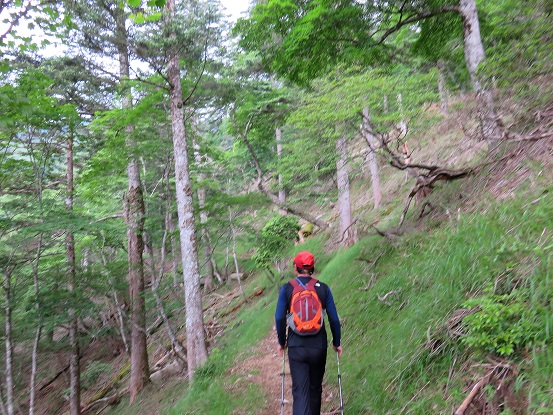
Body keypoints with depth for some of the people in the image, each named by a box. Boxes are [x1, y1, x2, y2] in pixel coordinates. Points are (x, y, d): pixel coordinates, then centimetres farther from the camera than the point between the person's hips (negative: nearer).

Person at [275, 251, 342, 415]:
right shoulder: (323, 288, -2)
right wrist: (336, 343, 11)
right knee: (315, 387, 21)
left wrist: (281, 342, 10)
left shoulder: (286, 288, -4)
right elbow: (334, 319, -2)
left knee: (300, 391, 1)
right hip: (319, 346, 2)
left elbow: (279, 318, -5)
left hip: (296, 346, -1)